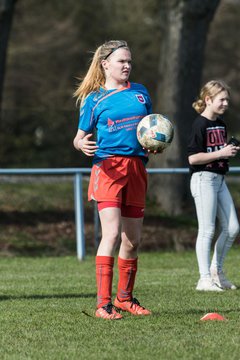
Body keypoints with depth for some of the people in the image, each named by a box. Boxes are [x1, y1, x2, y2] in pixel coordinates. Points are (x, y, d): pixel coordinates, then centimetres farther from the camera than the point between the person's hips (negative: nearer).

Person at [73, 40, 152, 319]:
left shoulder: (141, 93, 14)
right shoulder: (93, 100, 3)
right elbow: (79, 138, 4)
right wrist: (82, 145, -20)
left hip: (136, 168, 5)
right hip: (108, 167, -5)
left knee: (132, 240, 9)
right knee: (112, 233, -18)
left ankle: (124, 298, 26)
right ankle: (103, 303, -20)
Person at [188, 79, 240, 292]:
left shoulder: (221, 124, 13)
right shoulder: (200, 124, -12)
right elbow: (193, 158, -18)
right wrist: (220, 153, -18)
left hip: (219, 179, 8)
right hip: (203, 179, -8)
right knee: (207, 230, -6)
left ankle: (216, 271, 20)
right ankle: (205, 279, -1)